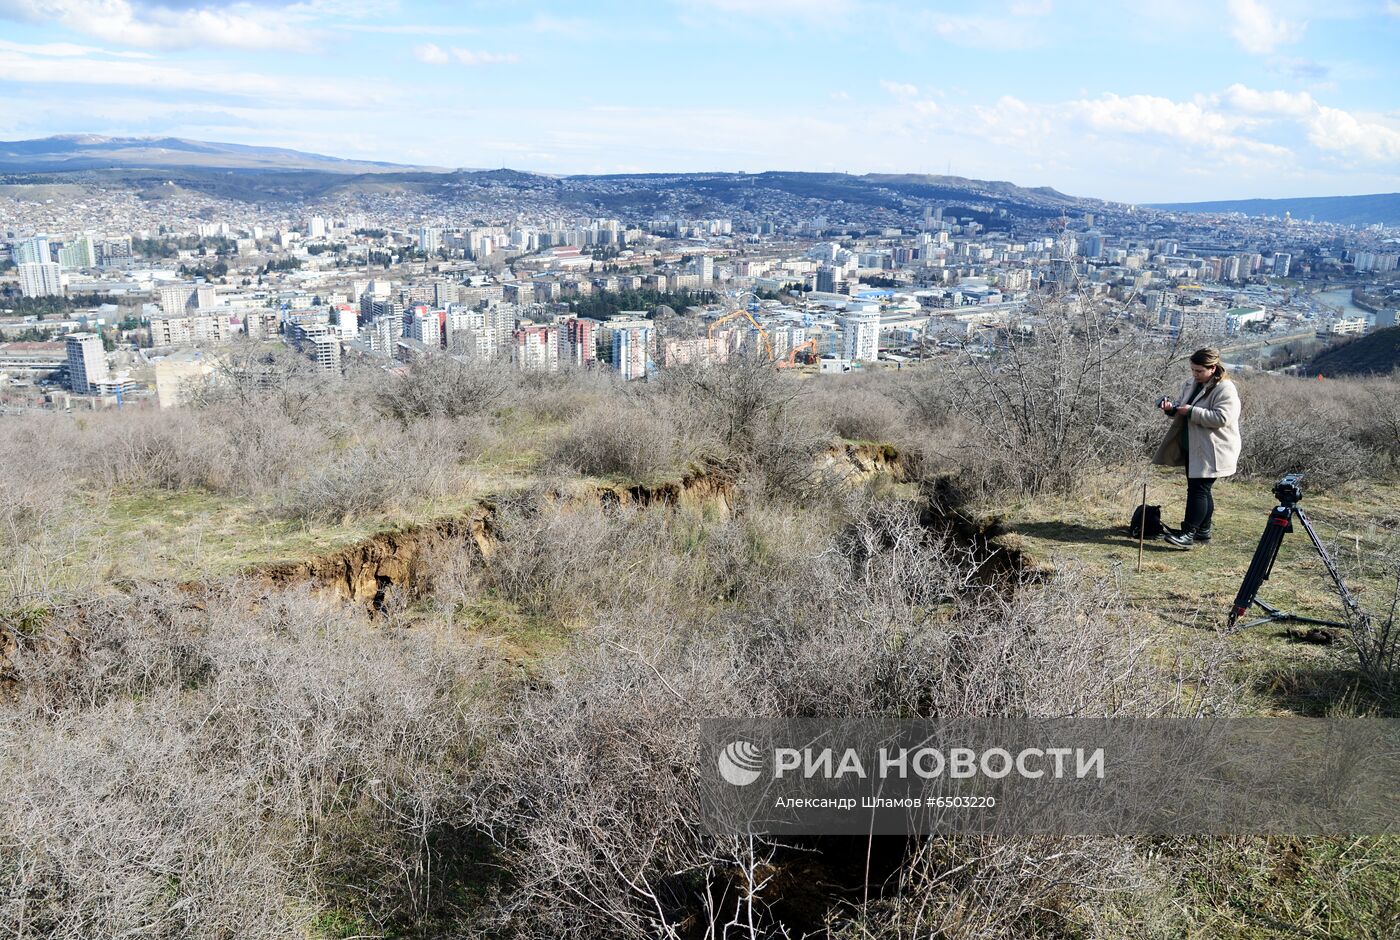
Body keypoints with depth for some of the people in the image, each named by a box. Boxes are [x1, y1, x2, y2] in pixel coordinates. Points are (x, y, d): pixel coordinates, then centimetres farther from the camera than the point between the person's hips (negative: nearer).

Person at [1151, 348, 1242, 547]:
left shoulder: (1225, 389, -15)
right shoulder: (1191, 384, 11)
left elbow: (1222, 418, -25)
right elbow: (1181, 407, 19)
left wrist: (1191, 411, -25)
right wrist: (1171, 407, -5)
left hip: (1211, 451, -9)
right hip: (1192, 448, 9)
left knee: (1198, 489, -8)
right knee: (1200, 490, 14)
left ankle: (1188, 534, -6)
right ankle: (1203, 531, 23)